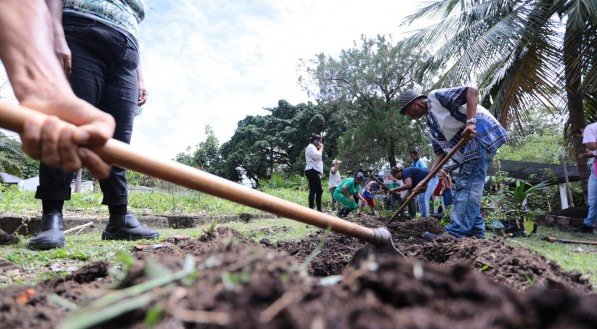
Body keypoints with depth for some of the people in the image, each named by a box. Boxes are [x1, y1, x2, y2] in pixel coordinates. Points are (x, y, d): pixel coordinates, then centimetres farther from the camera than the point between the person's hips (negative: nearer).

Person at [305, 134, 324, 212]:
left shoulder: (313, 147, 29)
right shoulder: (311, 147, -5)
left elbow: (317, 158, 29)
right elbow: (317, 156, -19)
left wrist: (320, 149, 21)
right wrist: (321, 148, -3)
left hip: (314, 171, 11)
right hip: (312, 171, -11)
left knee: (319, 190, 11)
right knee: (313, 190, -15)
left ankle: (319, 209, 15)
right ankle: (311, 209, -18)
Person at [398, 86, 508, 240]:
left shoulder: (436, 96, -1)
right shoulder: (431, 125, 22)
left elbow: (471, 91, -12)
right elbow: (441, 153, 15)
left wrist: (470, 121, -25)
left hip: (480, 134, -10)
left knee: (466, 185, -14)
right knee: (466, 187, 10)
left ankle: (455, 234, -16)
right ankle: (476, 232, 14)